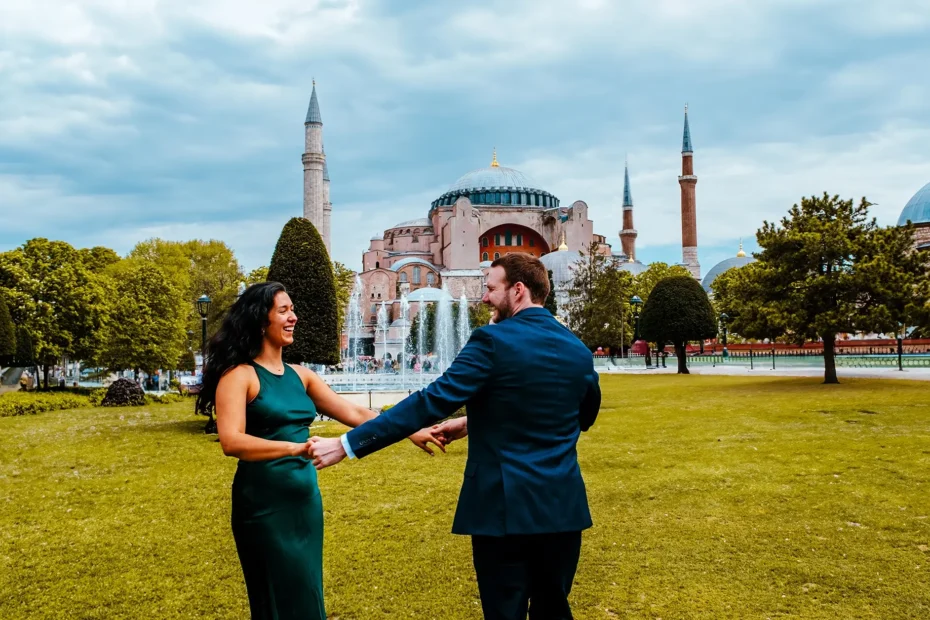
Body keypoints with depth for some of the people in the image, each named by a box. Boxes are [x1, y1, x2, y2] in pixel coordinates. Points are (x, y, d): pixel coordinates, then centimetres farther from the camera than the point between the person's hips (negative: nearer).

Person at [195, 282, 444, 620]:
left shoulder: (300, 375, 10)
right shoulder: (239, 375, -9)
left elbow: (353, 414, 7)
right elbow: (231, 441, -22)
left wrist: (409, 432, -2)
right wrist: (296, 447, -33)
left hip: (305, 498, 6)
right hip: (265, 502, -6)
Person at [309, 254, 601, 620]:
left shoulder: (493, 341, -12)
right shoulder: (578, 350, 7)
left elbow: (430, 402, -18)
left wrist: (346, 445, -16)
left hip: (505, 505, -5)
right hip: (563, 506, 6)